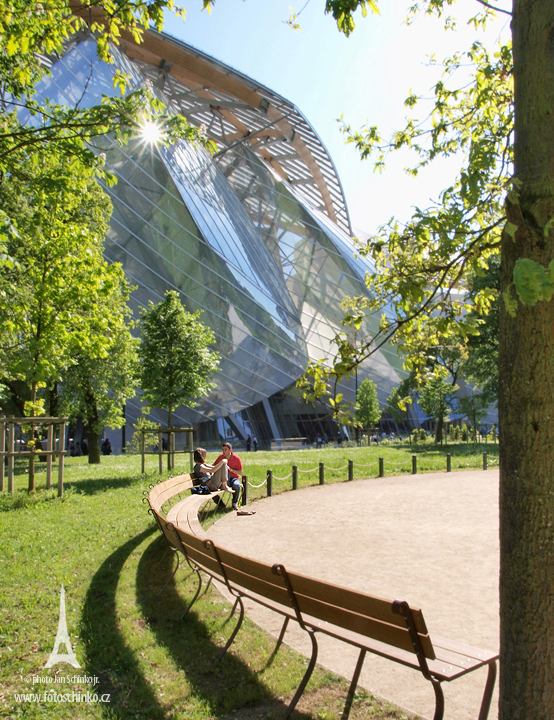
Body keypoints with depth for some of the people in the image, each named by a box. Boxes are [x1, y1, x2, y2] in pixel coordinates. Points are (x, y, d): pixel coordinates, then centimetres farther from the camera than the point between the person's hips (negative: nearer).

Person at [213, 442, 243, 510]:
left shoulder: (236, 458, -5)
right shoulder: (221, 457, 3)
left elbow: (240, 472, -3)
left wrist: (231, 469, -18)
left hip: (234, 478, -2)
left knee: (236, 485, -37)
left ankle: (235, 503, -7)